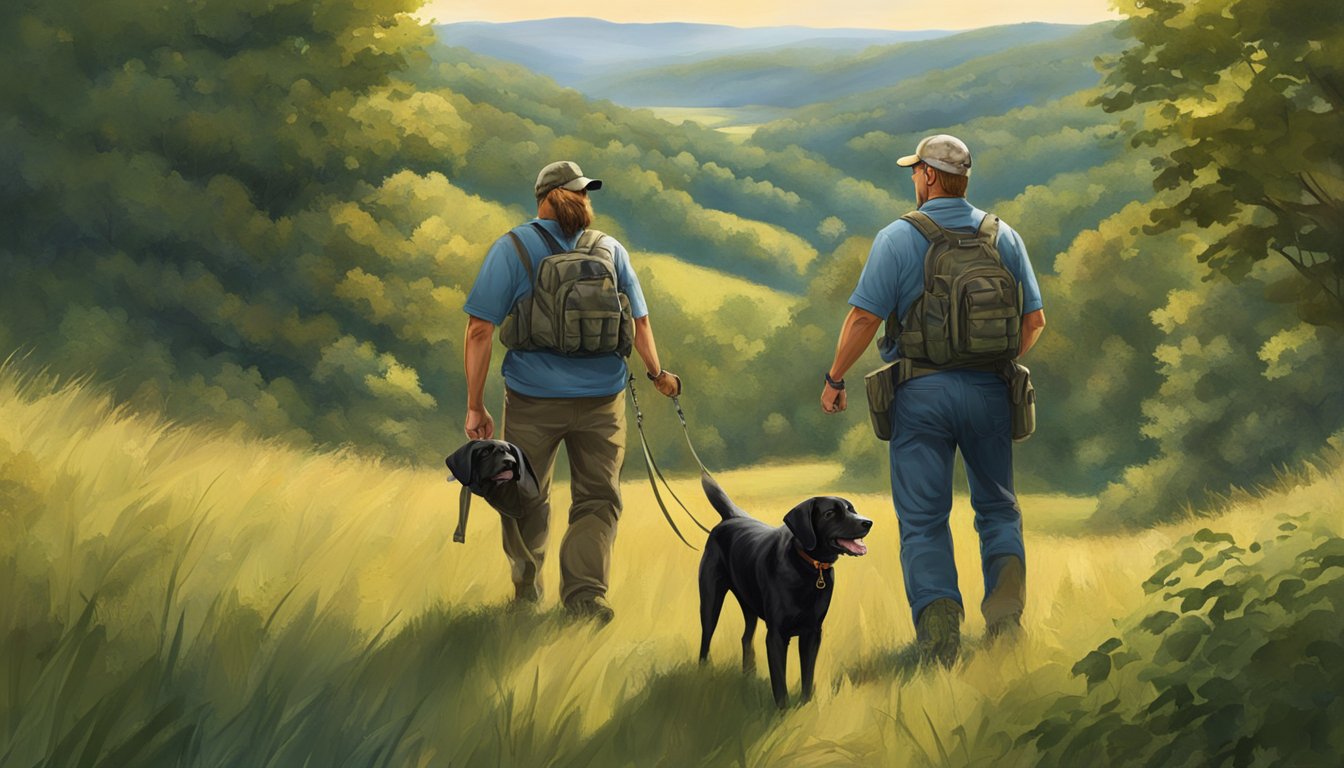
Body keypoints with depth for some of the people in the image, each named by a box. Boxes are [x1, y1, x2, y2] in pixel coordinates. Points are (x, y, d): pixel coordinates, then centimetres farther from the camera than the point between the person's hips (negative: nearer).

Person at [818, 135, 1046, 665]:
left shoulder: (899, 237, -5)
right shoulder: (1004, 237, 6)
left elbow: (864, 317, -9)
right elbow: (1034, 319, 8)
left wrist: (834, 379, 2)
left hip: (923, 392, -2)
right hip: (990, 392, 3)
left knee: (923, 517, 2)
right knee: (997, 505, 17)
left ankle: (938, 615, -12)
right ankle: (1007, 577, -9)